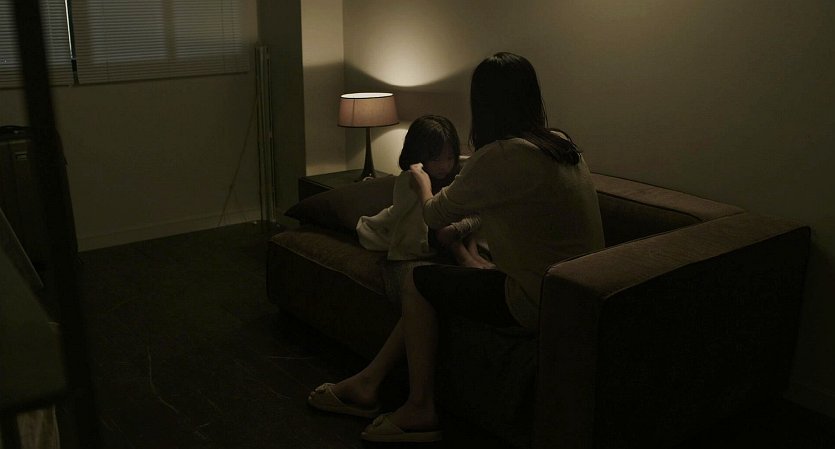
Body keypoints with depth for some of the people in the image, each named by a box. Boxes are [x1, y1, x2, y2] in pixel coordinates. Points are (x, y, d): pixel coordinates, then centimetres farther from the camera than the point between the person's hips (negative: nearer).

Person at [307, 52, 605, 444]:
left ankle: (421, 411, 14)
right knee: (431, 285, 14)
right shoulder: (560, 143, 5)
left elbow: (436, 214, -8)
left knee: (417, 283, 4)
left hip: (538, 301, -9)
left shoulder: (501, 156, -21)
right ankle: (368, 383, 22)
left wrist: (421, 181, 13)